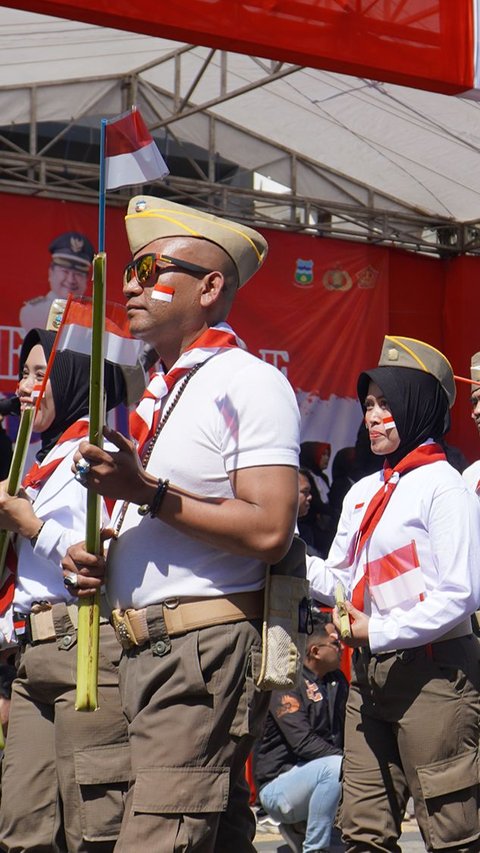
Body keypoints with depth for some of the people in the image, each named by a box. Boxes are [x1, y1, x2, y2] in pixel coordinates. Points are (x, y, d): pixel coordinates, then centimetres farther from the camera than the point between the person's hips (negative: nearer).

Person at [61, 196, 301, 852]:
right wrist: (100, 557, 10)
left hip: (207, 649, -9)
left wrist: (150, 494, -18)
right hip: (144, 648, 9)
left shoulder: (249, 382, -7)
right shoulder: (158, 392, 21)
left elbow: (269, 531, -18)